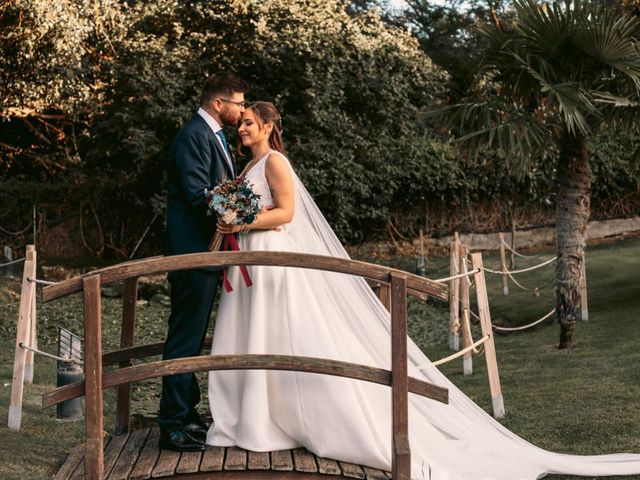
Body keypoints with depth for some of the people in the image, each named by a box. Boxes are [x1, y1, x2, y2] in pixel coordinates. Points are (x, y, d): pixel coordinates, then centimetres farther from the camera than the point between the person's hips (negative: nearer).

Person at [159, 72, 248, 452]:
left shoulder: (213, 136, 18)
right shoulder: (194, 136, -14)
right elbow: (199, 195, -22)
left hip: (206, 253, 11)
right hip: (194, 252, -10)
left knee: (191, 339, 16)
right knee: (185, 339, -6)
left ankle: (186, 414, 25)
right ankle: (174, 425, -2)